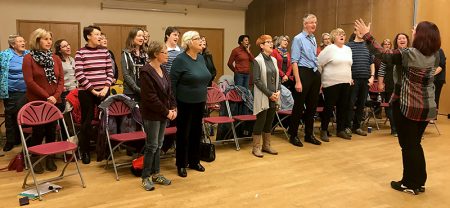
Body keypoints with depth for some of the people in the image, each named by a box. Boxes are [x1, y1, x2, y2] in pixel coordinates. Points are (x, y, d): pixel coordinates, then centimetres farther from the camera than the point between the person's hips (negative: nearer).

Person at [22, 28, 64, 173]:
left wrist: (56, 96, -10)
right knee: (39, 131, 1)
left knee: (51, 131, 8)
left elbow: (61, 79, 6)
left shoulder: (56, 58, 10)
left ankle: (50, 158, 21)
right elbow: (29, 82, -11)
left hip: (54, 101, 4)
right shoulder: (28, 58, -4)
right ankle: (35, 159, 17)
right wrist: (47, 97, -15)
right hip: (37, 101, -4)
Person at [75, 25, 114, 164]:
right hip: (86, 92, -3)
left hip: (103, 91, 3)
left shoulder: (104, 51, 7)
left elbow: (110, 71, 7)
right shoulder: (80, 53, -4)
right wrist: (93, 90, -12)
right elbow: (79, 74, -10)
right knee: (87, 121, 5)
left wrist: (106, 87, -6)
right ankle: (85, 151, 18)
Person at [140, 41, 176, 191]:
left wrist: (173, 108, -1)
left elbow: (169, 91, 12)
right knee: (152, 146, 0)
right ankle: (146, 177, 14)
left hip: (163, 113, 8)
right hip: (152, 115, -8)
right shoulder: (146, 72, -16)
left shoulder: (162, 70, 9)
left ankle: (155, 174, 26)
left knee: (159, 145, 14)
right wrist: (166, 112, -15)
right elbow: (151, 97, -20)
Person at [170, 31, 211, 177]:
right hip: (185, 103, -6)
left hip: (200, 102, 7)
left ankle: (194, 161, 30)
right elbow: (172, 82, -14)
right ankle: (181, 164, 19)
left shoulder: (201, 58, 7)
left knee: (197, 132, 14)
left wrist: (204, 97, 14)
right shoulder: (180, 59, -14)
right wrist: (173, 103, -14)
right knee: (183, 133, 5)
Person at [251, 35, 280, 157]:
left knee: (269, 121, 11)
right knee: (261, 121, -2)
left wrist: (278, 91, -2)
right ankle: (256, 147, 9)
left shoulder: (274, 60, 12)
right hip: (262, 97, -6)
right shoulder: (257, 61, -8)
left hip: (273, 97, 6)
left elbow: (278, 77, 14)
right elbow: (256, 80, -14)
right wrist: (269, 94, -15)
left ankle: (266, 145, 22)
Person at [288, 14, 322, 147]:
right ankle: (293, 135, 11)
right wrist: (298, 81, -19)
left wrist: (319, 78, 15)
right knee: (299, 105, -1)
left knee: (312, 105, 12)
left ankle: (309, 134, 23)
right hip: (304, 73, -7)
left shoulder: (314, 39, 16)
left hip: (315, 74, 7)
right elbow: (294, 61, -12)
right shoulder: (298, 39, -6)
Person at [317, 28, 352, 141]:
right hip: (331, 83, -6)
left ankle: (340, 130, 20)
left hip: (345, 83, 6)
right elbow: (318, 63, -7)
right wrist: (320, 78, -5)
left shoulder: (348, 49, 13)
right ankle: (324, 131, 9)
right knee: (329, 107, -2)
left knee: (343, 107, 9)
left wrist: (350, 77, 17)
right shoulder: (329, 49, -6)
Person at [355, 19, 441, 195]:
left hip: (407, 107, -6)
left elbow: (382, 54, -14)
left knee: (408, 145, 4)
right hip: (427, 108, 6)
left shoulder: (407, 54, -18)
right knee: (415, 144, 17)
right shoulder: (435, 56, 1)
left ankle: (410, 184, 13)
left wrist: (367, 36, -8)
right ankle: (419, 182, 24)